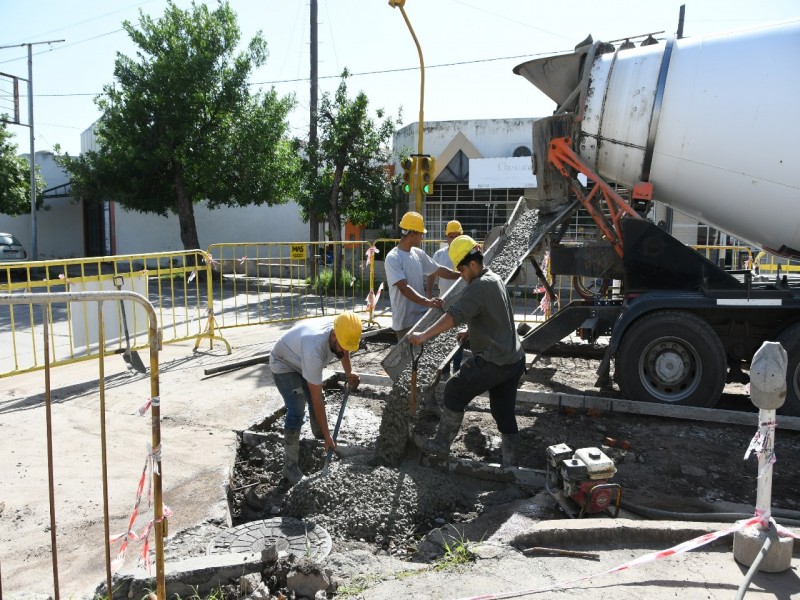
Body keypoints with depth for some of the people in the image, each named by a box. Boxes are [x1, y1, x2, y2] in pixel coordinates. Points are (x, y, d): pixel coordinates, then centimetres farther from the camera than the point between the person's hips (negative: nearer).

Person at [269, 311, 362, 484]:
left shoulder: (341, 335, -24)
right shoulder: (314, 350, -45)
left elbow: (344, 351, 7)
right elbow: (316, 398, -37)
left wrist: (349, 374, 1)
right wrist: (327, 435, -32)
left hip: (302, 361, 7)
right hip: (284, 364, -7)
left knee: (317, 402, 12)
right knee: (297, 411, -19)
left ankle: (319, 438, 40)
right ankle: (290, 465, -8)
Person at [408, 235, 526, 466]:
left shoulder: (479, 286, -17)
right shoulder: (495, 280, 15)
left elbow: (454, 315, -29)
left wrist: (424, 335, -32)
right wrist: (471, 332, 23)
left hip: (493, 361, -9)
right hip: (515, 360, 9)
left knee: (455, 391, 5)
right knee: (504, 412, 14)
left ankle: (442, 444, 15)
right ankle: (509, 462, 20)